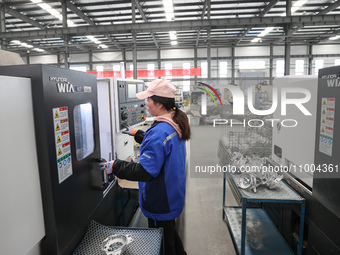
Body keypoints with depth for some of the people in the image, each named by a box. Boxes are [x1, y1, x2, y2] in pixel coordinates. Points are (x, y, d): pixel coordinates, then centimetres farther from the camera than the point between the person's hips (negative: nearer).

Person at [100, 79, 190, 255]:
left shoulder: (160, 131, -30)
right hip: (172, 196, 9)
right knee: (171, 235, 30)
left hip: (161, 202, -9)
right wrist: (138, 134, 19)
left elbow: (145, 171, -30)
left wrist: (114, 167, -21)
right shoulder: (175, 125, 1)